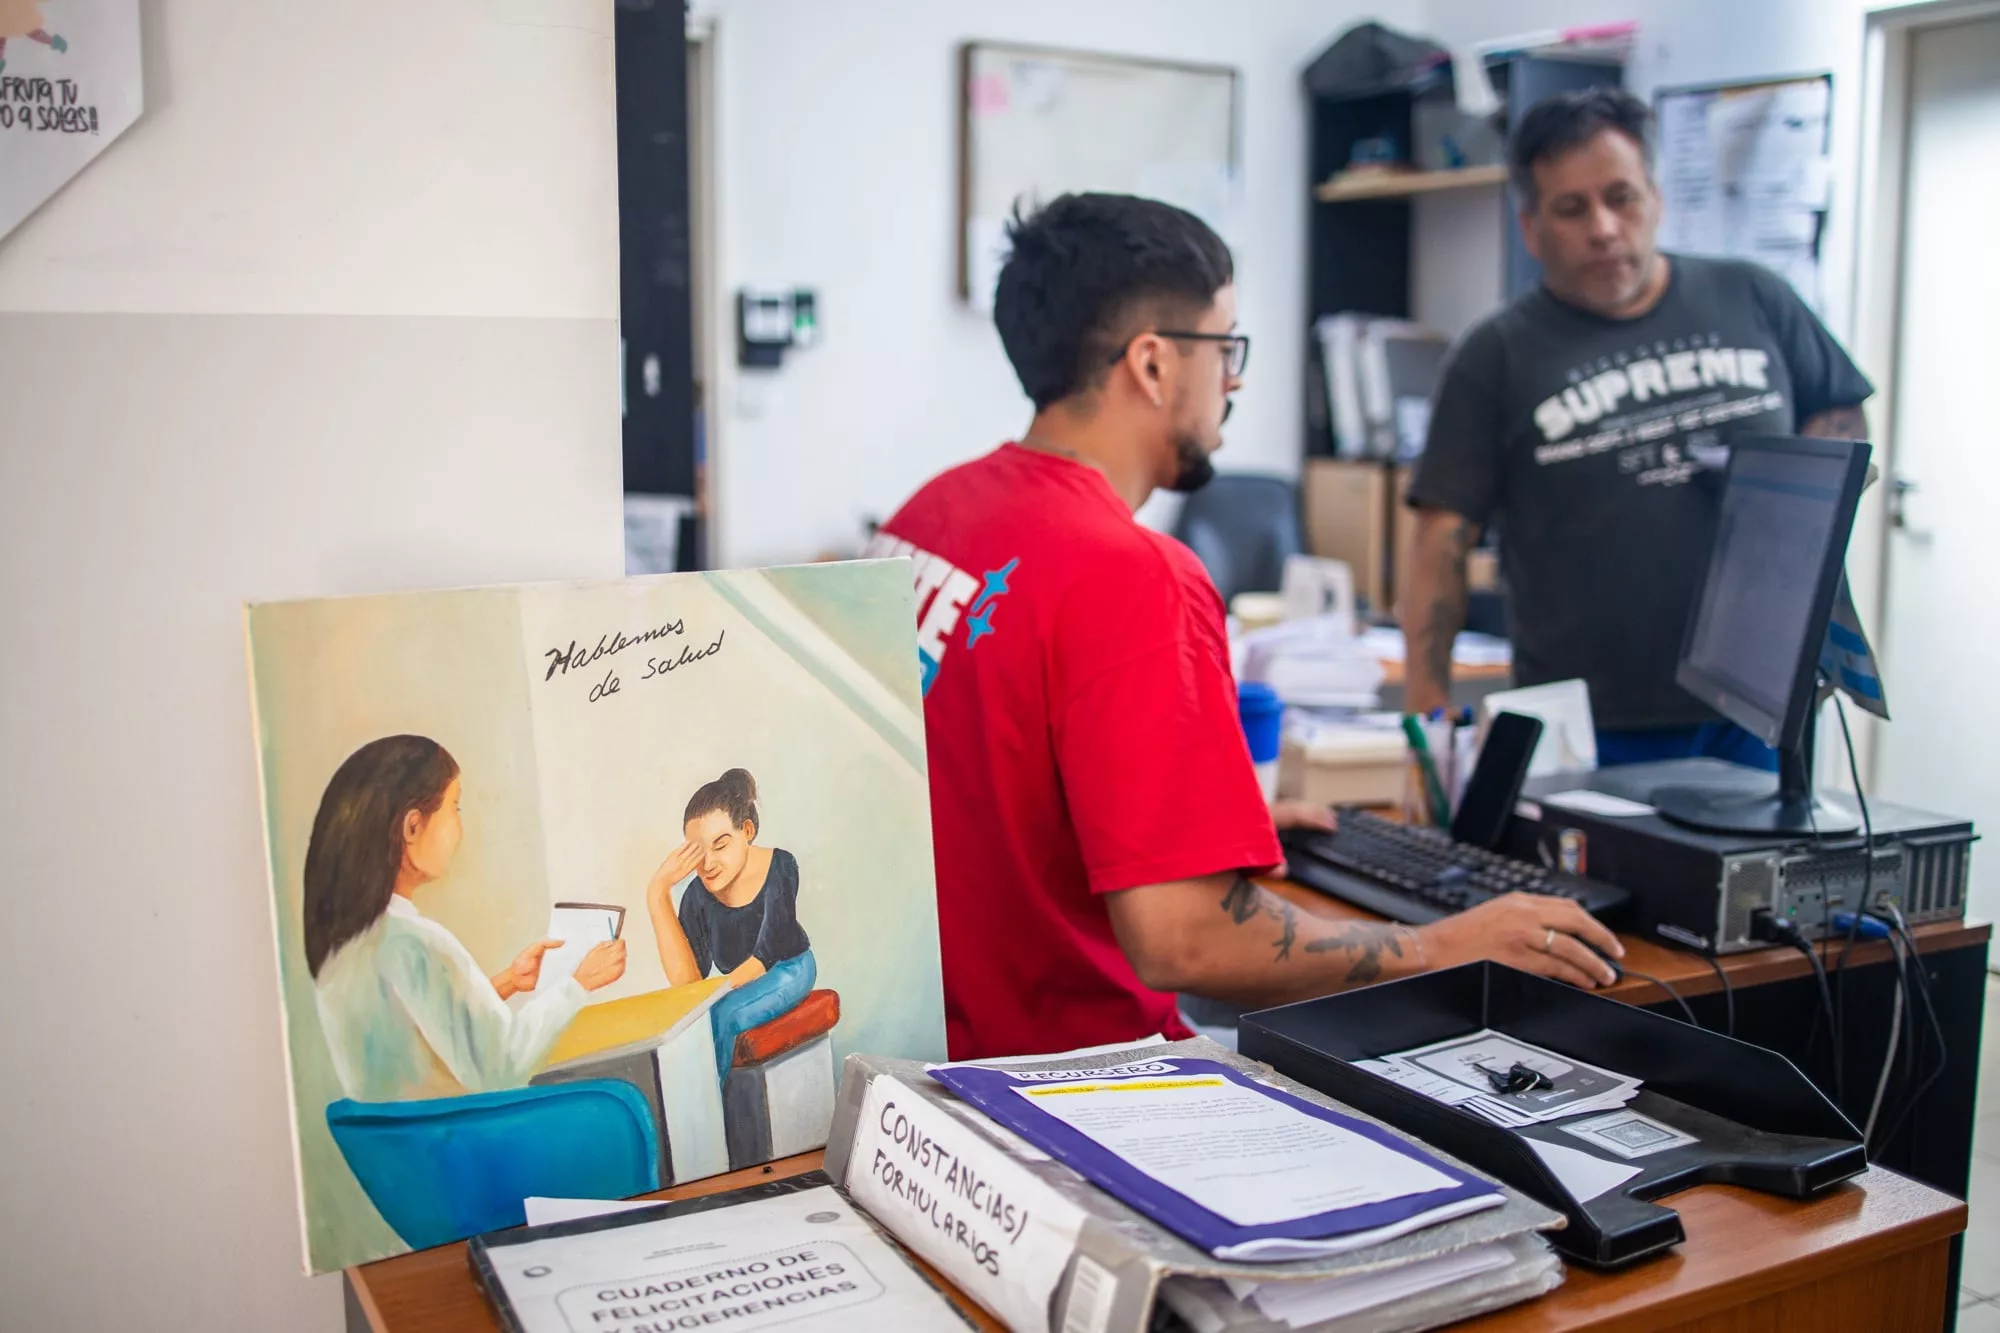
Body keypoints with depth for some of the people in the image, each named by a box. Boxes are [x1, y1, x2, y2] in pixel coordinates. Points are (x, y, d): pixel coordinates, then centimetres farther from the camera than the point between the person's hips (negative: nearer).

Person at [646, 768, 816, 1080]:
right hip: (738, 985, 3)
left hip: (787, 970, -3)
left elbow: (766, 956, -25)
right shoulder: (698, 895, -19)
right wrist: (658, 893, -34)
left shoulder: (778, 867, -25)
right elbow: (686, 982, -29)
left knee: (719, 1017, -27)